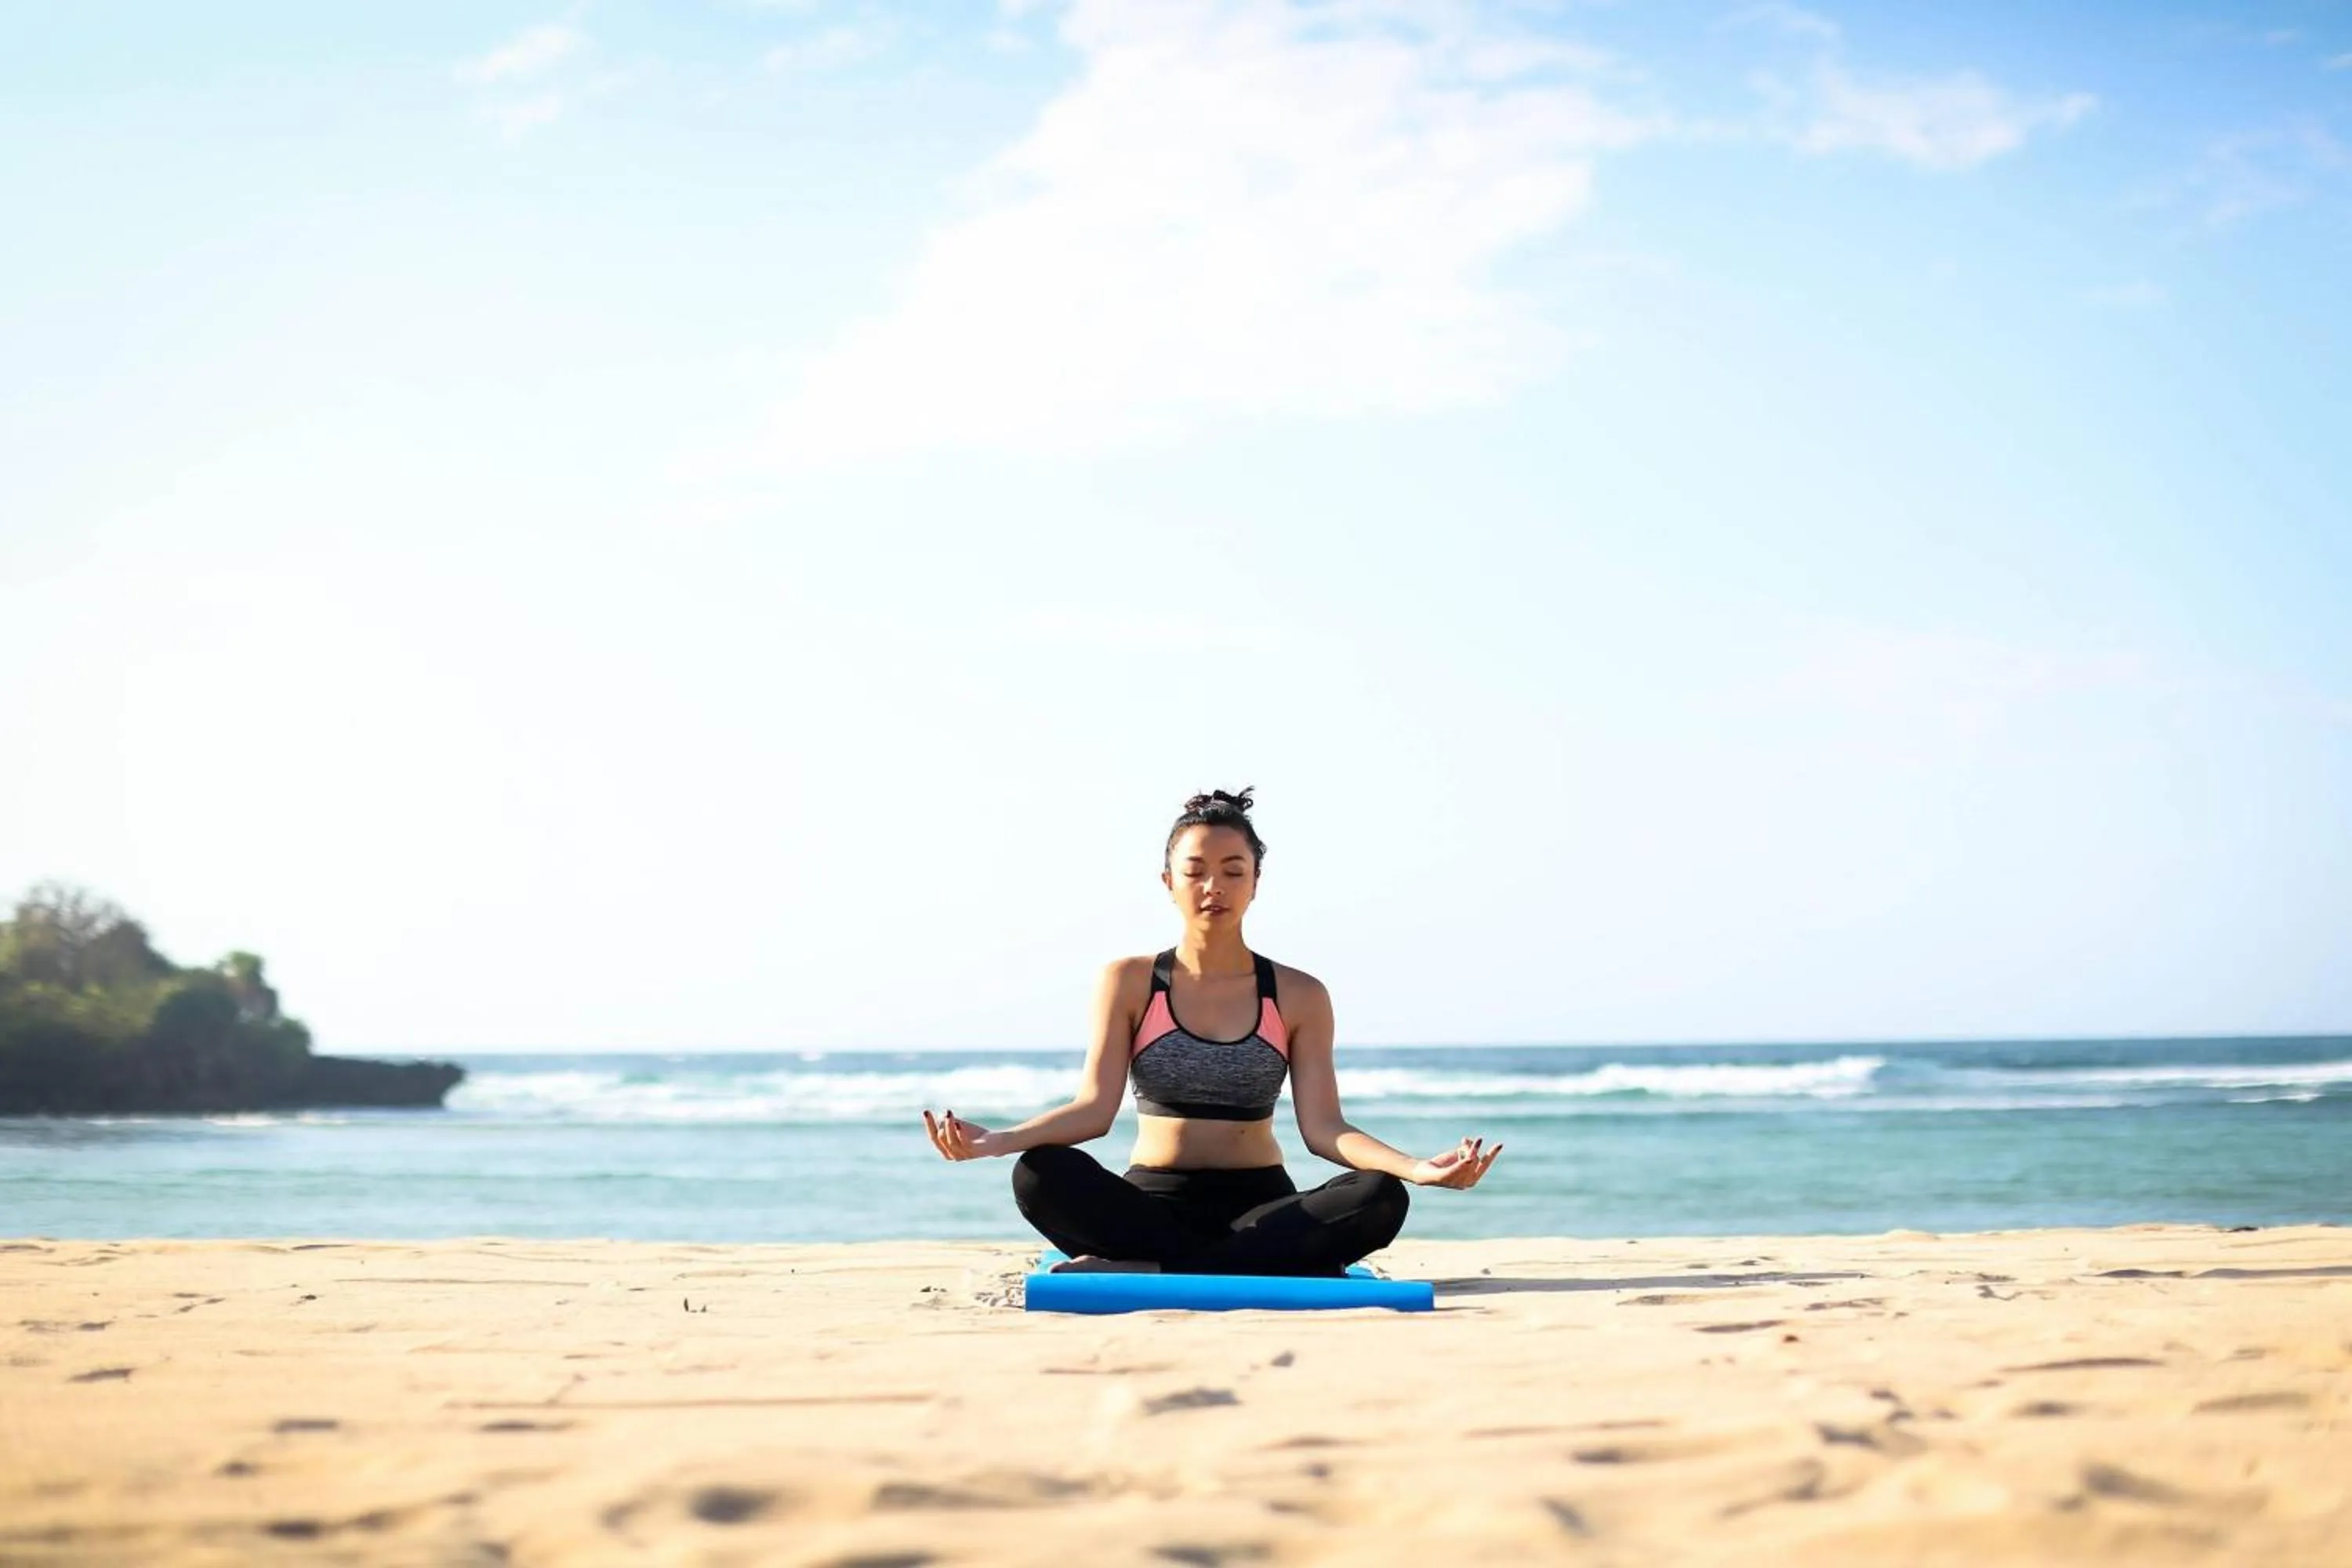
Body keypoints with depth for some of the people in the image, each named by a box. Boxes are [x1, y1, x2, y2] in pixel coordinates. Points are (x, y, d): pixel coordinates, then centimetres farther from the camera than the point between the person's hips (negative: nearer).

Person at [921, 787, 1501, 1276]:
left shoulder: (1298, 996, 6)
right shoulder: (1129, 982, 5)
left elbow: (1323, 1128, -3)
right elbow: (1094, 1108, -5)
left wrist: (1418, 1168, -22)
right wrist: (995, 1140, -23)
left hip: (1259, 1208, 2)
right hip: (1153, 1206, -2)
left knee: (1380, 1199, -30)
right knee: (1042, 1175, -31)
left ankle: (1139, 1270, -30)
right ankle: (1244, 1271, -31)